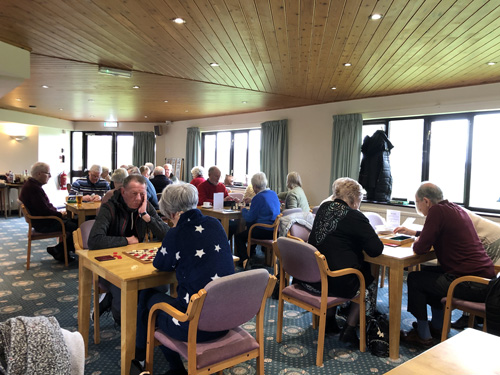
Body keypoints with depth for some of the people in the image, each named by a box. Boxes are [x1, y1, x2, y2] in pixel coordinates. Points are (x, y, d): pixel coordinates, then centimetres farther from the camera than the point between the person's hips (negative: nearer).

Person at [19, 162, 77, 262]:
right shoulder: (34, 188, -23)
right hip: (43, 224, -11)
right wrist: (60, 214, -11)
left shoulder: (30, 185, 12)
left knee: (73, 221, 9)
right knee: (76, 227, -15)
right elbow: (45, 211, -26)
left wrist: (58, 212, 5)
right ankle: (58, 251, 2)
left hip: (42, 221, 11)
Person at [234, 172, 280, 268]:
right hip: (276, 230, 9)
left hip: (265, 231, -9)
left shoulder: (258, 197, -16)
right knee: (249, 225, 32)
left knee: (238, 237, 6)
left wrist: (243, 210, 8)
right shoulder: (274, 194, 9)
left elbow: (250, 218, -11)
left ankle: (244, 259, -9)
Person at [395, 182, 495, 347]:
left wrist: (417, 242, 6)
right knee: (428, 272, 25)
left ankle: (423, 335, 15)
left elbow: (421, 248, -16)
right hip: (485, 276, 9)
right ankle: (437, 327, 34)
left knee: (414, 279, 5)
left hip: (471, 285, -9)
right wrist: (412, 232, 34)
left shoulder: (437, 211, -14)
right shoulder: (455, 208, 13)